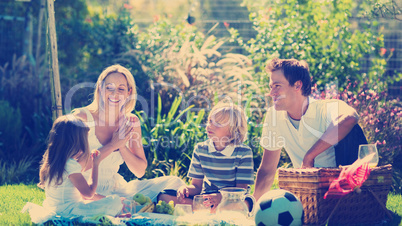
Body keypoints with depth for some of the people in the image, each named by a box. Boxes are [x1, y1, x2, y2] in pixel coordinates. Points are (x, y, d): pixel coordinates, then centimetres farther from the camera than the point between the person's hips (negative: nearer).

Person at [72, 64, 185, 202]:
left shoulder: (131, 122, 6)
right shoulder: (82, 117, -10)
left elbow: (140, 171, 6)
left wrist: (122, 146, -11)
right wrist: (112, 145, -18)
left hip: (116, 189, 6)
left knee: (174, 183, -9)